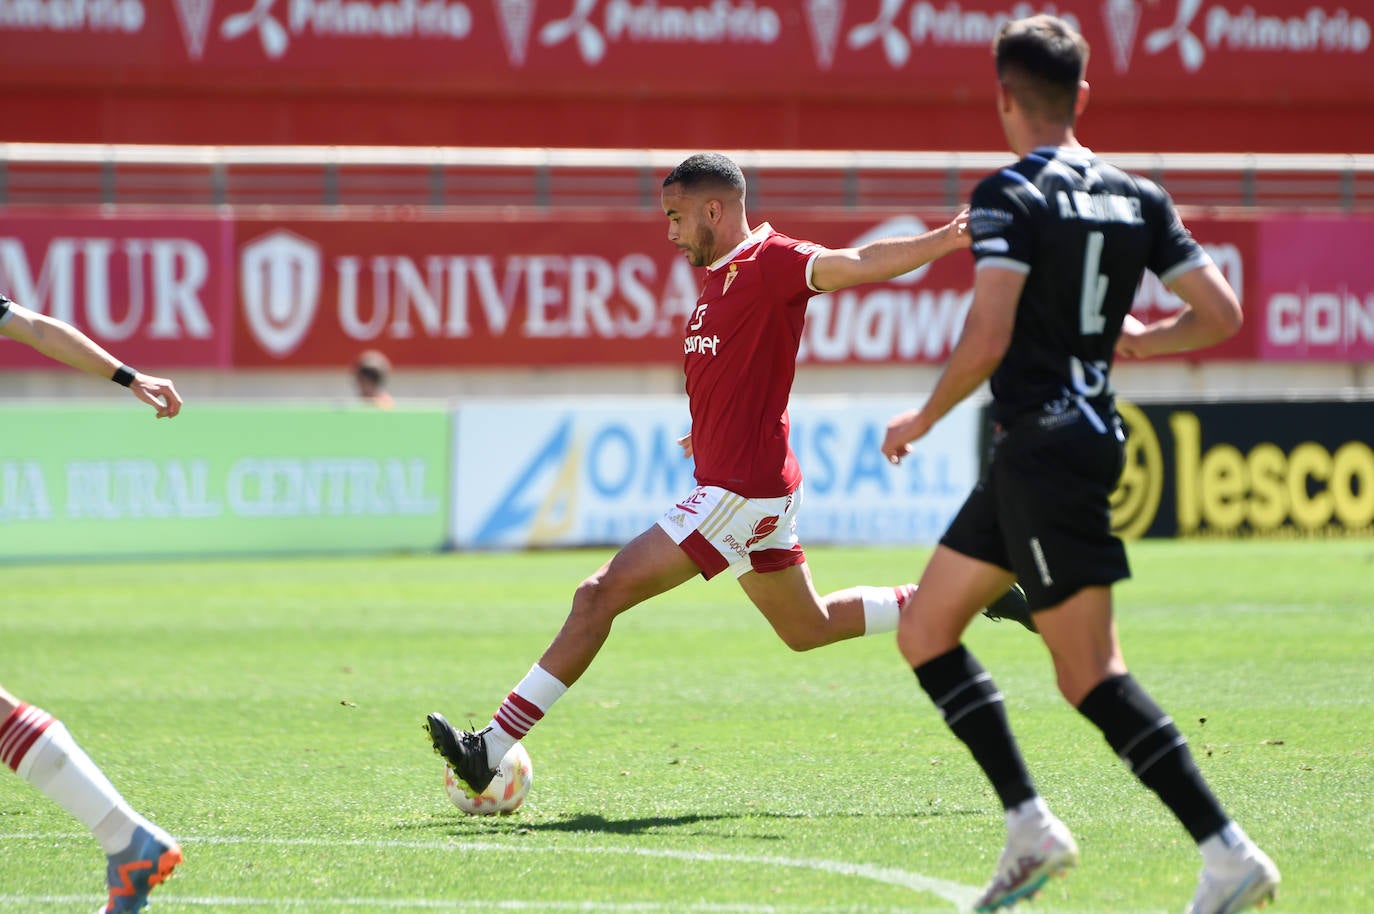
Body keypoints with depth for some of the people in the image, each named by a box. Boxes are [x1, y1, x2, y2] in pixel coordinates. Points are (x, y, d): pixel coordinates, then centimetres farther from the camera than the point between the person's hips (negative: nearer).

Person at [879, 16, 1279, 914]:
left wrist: (923, 418, -6)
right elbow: (1220, 313, 6)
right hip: (1089, 431, 8)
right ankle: (1030, 826, 10)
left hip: (1044, 449, -8)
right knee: (926, 630, 15)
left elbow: (987, 341, -22)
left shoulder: (1011, 197, -13)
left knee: (1091, 675, -8)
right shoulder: (1138, 198, 8)